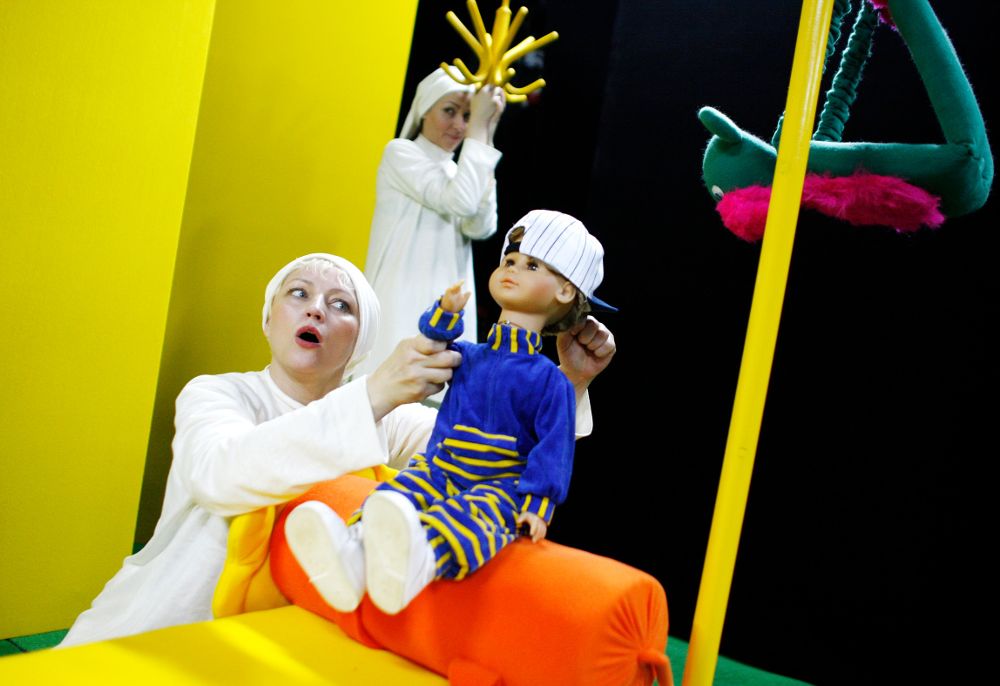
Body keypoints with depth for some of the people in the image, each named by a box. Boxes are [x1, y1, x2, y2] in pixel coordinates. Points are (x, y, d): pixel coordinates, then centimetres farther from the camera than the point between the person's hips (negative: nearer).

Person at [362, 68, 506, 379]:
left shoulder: (456, 172, 17)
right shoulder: (400, 152, -2)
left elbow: (480, 228, -4)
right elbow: (461, 202, -18)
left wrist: (485, 135, -3)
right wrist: (478, 129, -11)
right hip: (403, 303, -6)